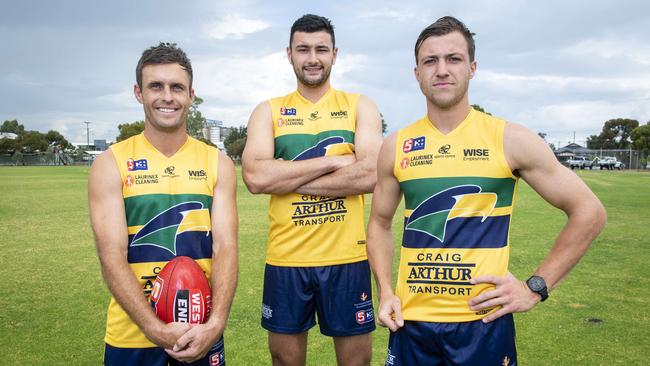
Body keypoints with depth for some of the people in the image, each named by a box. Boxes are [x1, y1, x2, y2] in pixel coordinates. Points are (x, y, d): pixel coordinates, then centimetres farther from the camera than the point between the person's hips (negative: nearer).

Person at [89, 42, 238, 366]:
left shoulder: (217, 163, 0)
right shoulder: (111, 164, -4)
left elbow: (225, 247, -8)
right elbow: (112, 256, -12)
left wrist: (215, 322, -21)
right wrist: (156, 329, -22)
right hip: (131, 332, -1)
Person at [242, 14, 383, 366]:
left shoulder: (359, 106, 3)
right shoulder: (268, 111, 4)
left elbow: (370, 175, -13)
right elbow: (255, 177, -13)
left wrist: (285, 177, -13)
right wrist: (333, 160, -14)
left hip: (347, 257, 0)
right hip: (285, 258, 1)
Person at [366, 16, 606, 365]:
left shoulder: (510, 139, -7)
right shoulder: (396, 146, 1)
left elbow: (588, 211, -1)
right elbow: (380, 224, 12)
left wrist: (536, 286, -6)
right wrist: (385, 292, -1)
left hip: (484, 322, -2)